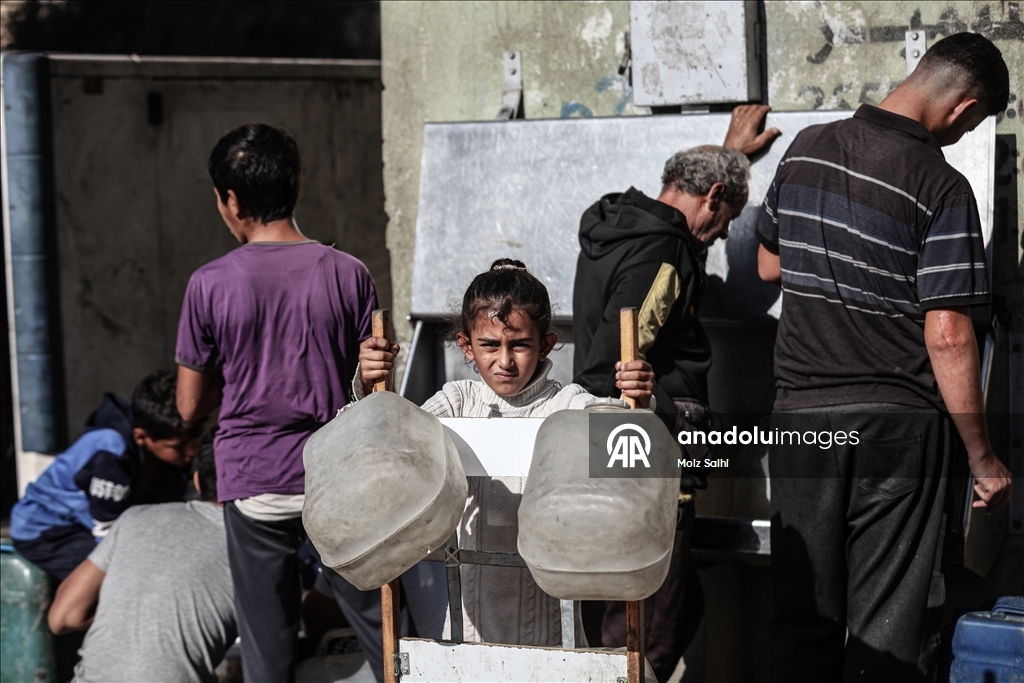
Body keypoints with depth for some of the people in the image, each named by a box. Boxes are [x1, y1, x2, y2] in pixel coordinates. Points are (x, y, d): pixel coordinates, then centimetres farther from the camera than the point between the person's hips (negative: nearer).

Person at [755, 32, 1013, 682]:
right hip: (898, 422, -5)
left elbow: (769, 264, 16)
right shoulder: (941, 188, -14)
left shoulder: (807, 148, 3)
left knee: (802, 615, 11)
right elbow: (948, 336, -16)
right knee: (889, 625, 2)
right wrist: (983, 458, -9)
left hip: (802, 414, 5)